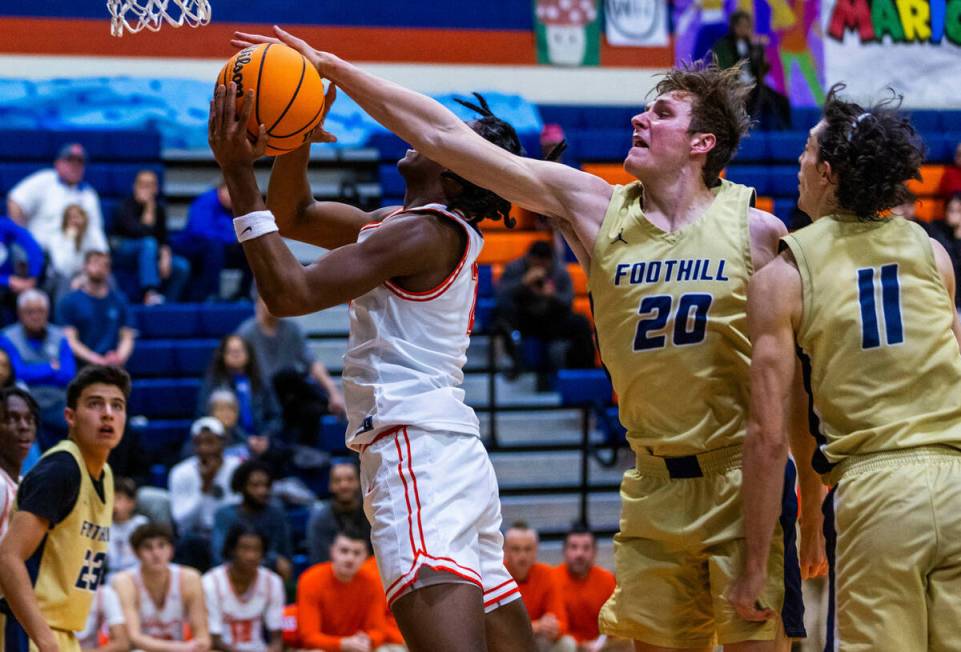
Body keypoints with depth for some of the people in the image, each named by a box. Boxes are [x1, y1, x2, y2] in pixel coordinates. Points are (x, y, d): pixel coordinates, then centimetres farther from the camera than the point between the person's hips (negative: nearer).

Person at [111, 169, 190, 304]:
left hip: (147, 254, 5)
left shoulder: (159, 207, 4)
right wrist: (149, 208, -19)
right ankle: (149, 293, -47)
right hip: (121, 251, -5)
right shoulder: (126, 205, -13)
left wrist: (165, 257, -18)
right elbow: (138, 232, -28)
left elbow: (163, 239, 1)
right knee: (149, 243, -37)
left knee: (182, 266, -17)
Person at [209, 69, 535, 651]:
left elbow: (291, 292, -13)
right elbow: (294, 215, 27)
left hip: (417, 449, -11)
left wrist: (239, 175, -11)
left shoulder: (425, 233, -9)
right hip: (456, 454, 11)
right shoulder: (399, 221, 20)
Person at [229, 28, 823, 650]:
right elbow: (445, 136, 1)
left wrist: (813, 504, -3)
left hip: (745, 480, -4)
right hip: (654, 484, 4)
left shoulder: (755, 230, -4)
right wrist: (333, 69, -3)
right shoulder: (595, 210, 3)